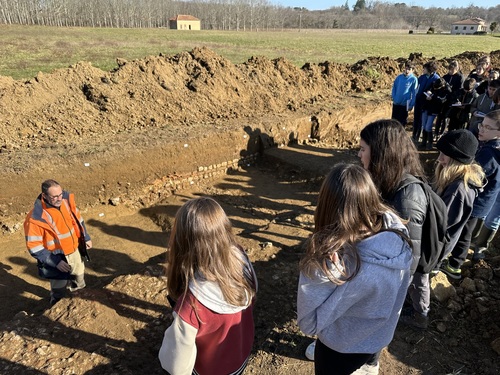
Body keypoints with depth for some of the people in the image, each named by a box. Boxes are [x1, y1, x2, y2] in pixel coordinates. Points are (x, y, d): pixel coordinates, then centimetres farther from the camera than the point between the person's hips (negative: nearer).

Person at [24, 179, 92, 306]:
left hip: (74, 252, 6)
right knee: (59, 293, 11)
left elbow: (77, 219, 6)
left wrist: (86, 237, 12)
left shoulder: (67, 200, -12)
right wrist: (56, 262, -24)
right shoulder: (36, 218, -28)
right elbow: (34, 247, -22)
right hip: (56, 258, -6)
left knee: (79, 280, 27)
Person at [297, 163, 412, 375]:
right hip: (381, 337, 5)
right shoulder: (397, 233, -22)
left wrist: (310, 269, -26)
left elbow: (309, 324, -27)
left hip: (343, 348, -5)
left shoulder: (332, 262, -42)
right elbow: (397, 293, -4)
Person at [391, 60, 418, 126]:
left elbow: (414, 93, -8)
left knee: (402, 121, 6)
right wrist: (393, 97, 0)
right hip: (396, 103, 3)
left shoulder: (414, 79, -9)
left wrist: (411, 105, -10)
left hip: (405, 104, -3)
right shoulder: (399, 77, -1)